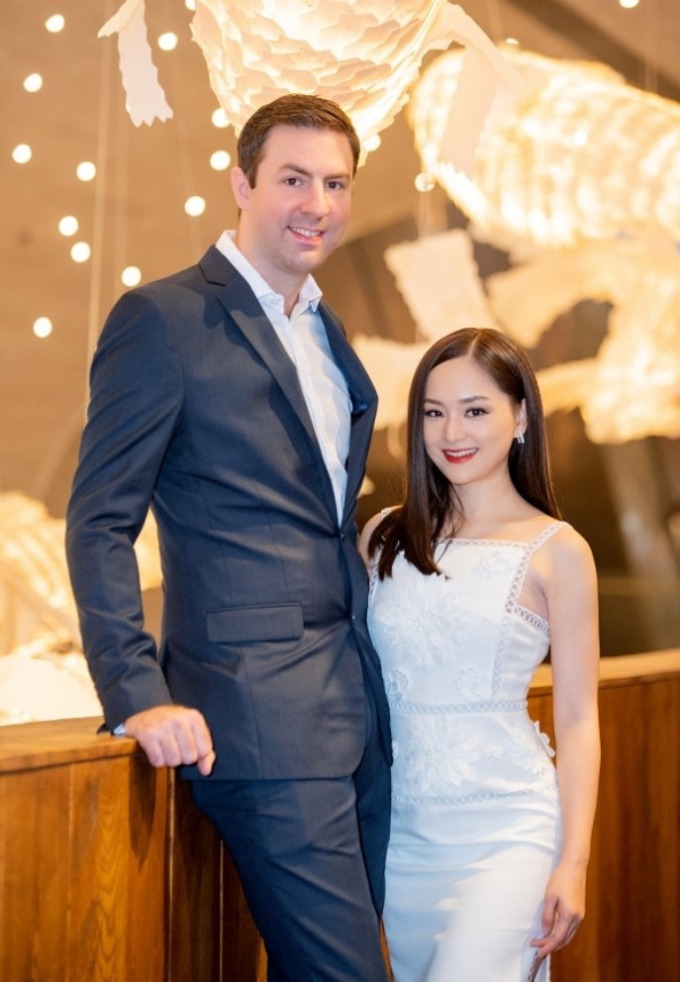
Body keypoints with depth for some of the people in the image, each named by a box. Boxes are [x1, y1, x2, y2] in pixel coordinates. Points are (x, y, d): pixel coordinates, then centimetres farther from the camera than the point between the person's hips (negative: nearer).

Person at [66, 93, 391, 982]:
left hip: (359, 699, 8)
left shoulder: (327, 331, 16)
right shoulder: (165, 318, -7)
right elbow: (99, 524, -9)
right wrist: (138, 699, -16)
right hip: (258, 706, -7)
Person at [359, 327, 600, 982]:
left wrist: (574, 862, -7)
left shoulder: (556, 551, -3)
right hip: (405, 830, 4)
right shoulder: (385, 538, 6)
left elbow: (577, 719, -2)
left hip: (506, 829, -4)